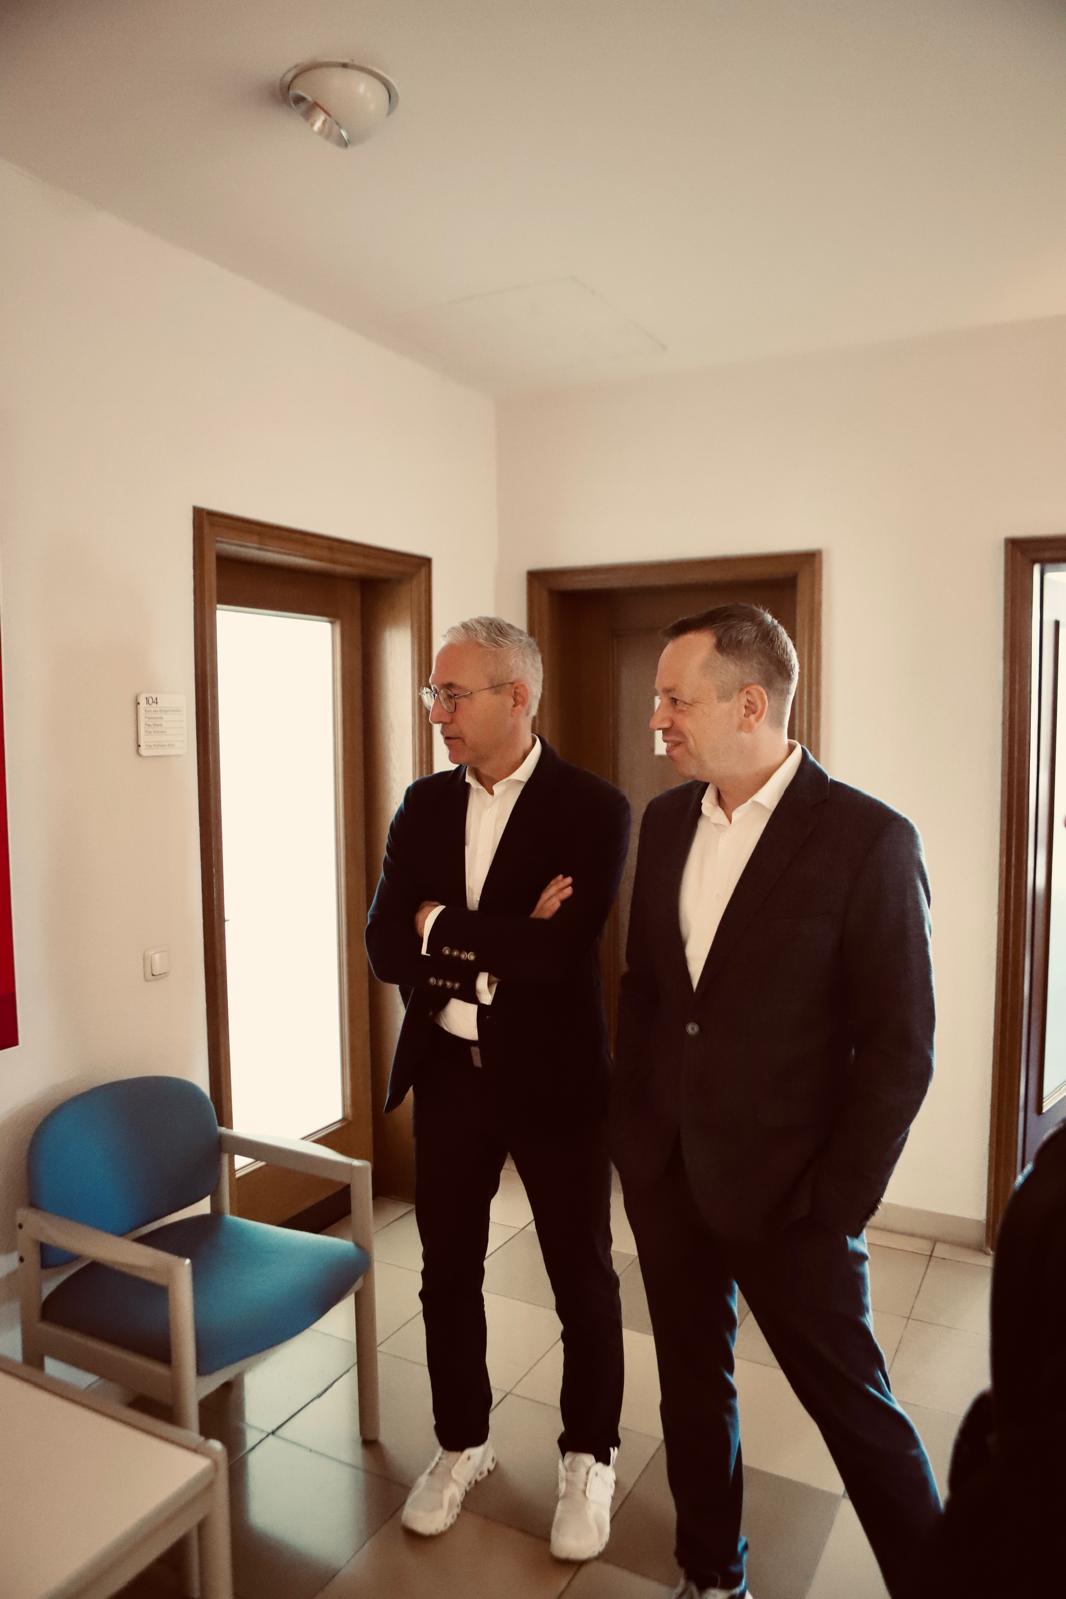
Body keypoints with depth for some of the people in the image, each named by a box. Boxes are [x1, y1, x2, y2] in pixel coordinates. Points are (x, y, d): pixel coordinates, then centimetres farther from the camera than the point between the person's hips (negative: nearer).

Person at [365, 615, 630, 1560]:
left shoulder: (593, 809, -13)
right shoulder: (423, 805, 1)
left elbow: (557, 952, -25)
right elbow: (385, 948, -6)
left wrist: (441, 927, -14)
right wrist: (502, 945, -19)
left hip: (554, 1080, -4)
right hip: (448, 1076, 4)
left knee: (582, 1280, 13)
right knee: (449, 1272, 18)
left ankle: (589, 1458, 38)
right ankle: (463, 1444, 42)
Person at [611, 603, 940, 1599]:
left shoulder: (867, 840, -17)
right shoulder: (666, 820, 1)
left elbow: (899, 1048, -13)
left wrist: (835, 1202, -12)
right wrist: (630, 1128, 8)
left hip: (782, 1189, -5)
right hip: (663, 1171, 6)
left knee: (855, 1408, 12)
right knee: (692, 1384, 21)